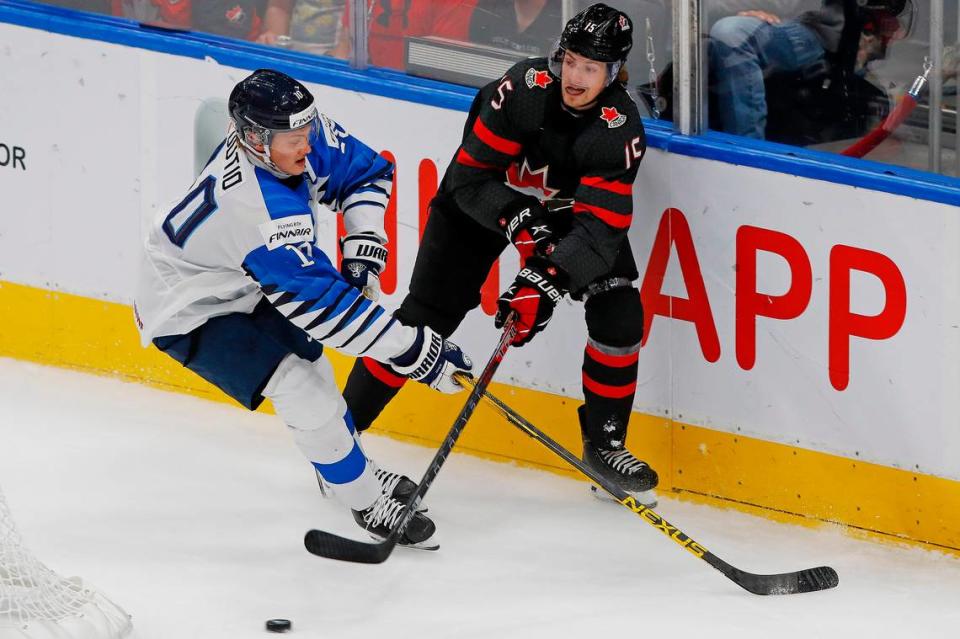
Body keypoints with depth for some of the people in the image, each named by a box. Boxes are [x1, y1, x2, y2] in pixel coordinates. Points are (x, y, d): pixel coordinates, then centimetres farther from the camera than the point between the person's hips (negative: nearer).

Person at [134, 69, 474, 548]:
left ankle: (352, 469, 43)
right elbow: (323, 303, -39)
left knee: (309, 359, 20)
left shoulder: (305, 135, -18)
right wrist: (414, 350, -37)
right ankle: (367, 500, 2)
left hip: (238, 282, 9)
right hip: (188, 311, -9)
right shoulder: (265, 212, -42)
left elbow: (367, 172, 0)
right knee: (299, 387, -15)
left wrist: (363, 245, -15)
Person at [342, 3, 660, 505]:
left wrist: (546, 281, -45)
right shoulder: (525, 87, -31)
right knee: (426, 315, -7)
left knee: (619, 313, -14)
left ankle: (604, 443, 4)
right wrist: (517, 221, -38)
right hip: (484, 197, -2)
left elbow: (599, 226, -33)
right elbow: (470, 176, -25)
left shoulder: (619, 129, -28)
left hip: (567, 206, 2)